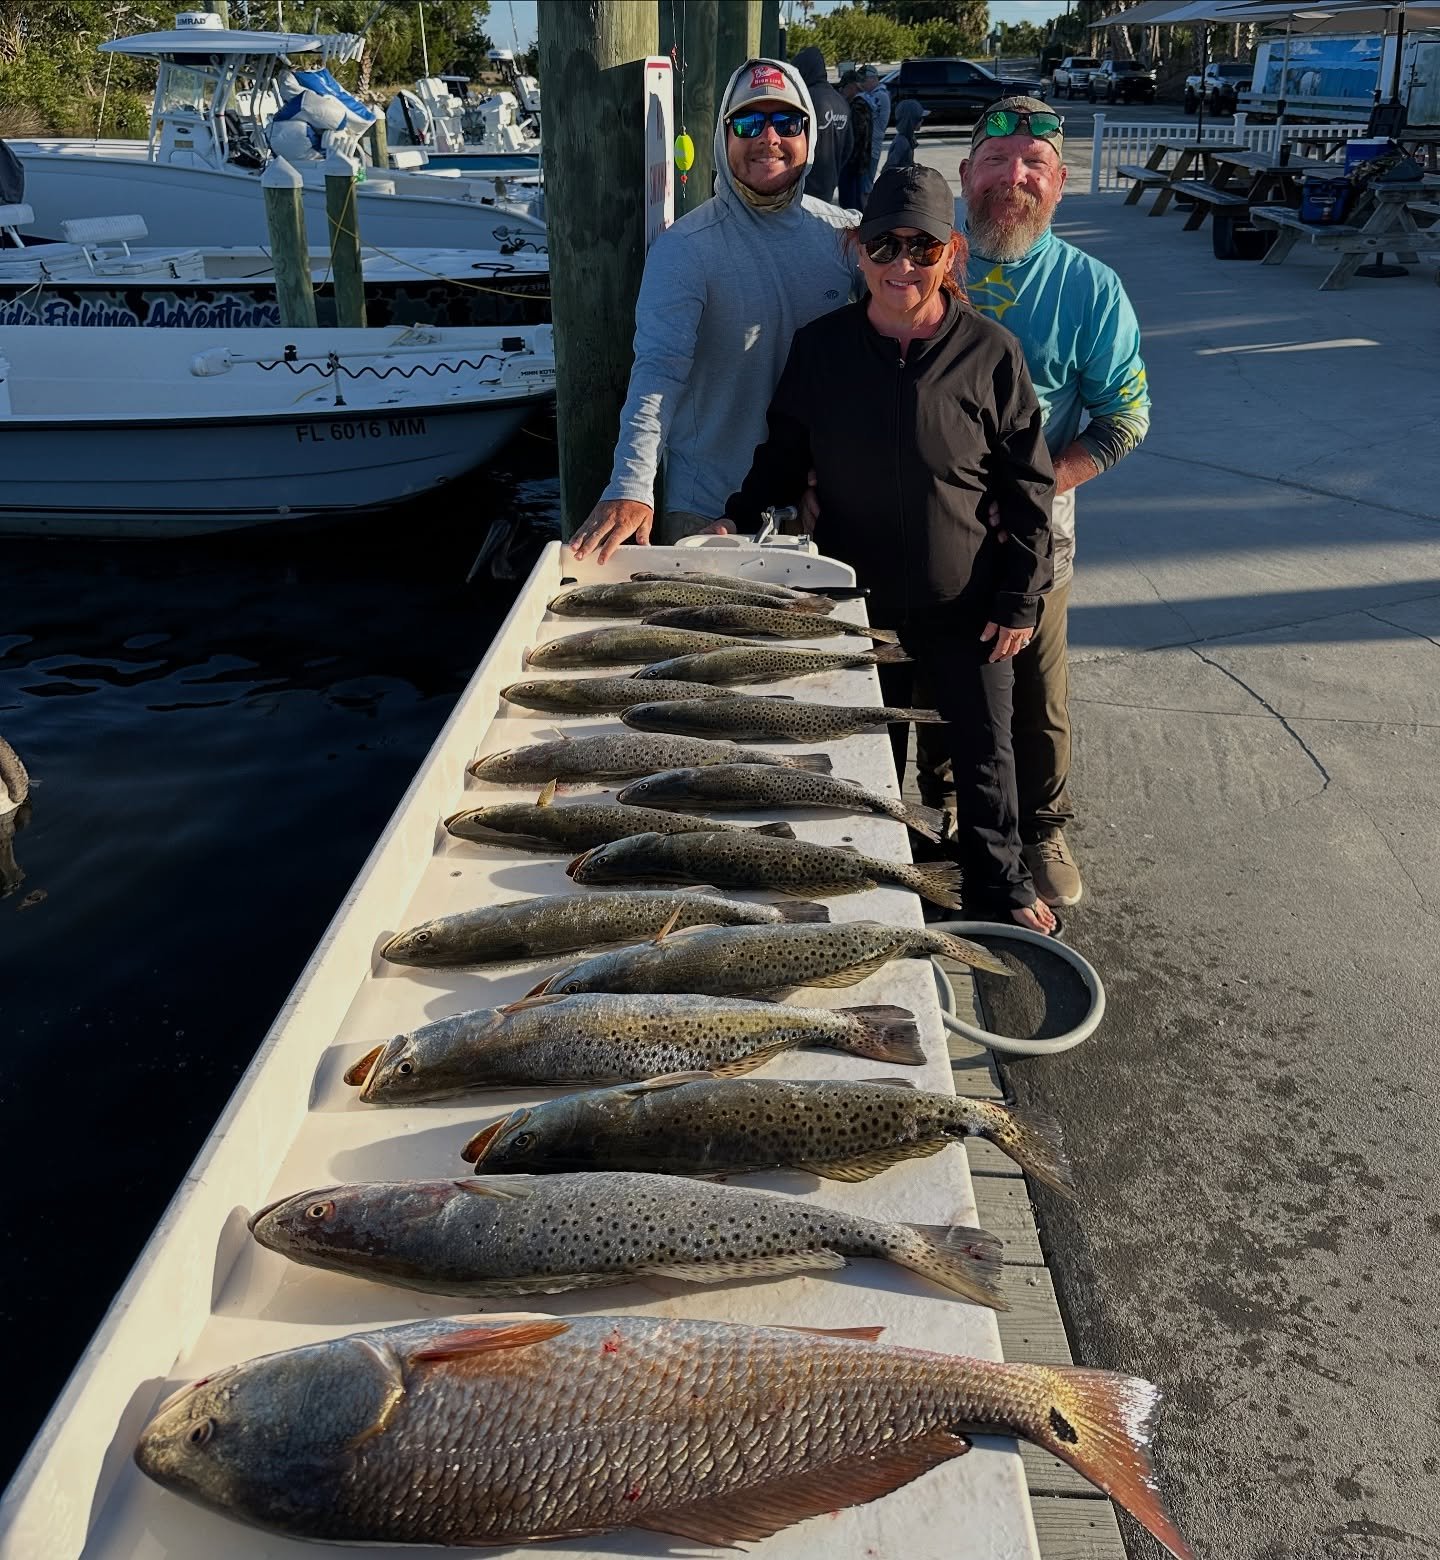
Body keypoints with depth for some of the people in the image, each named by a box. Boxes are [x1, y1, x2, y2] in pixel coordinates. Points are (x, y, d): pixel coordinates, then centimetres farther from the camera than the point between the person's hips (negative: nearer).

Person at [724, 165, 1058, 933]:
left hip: (960, 598, -1)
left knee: (982, 745, 10)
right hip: (848, 588, 2)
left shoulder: (990, 352, -7)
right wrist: (736, 523, -8)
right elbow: (783, 459, 8)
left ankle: (996, 880, 30)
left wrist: (1019, 597, -6)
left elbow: (1028, 486, -3)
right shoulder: (819, 346, -2)